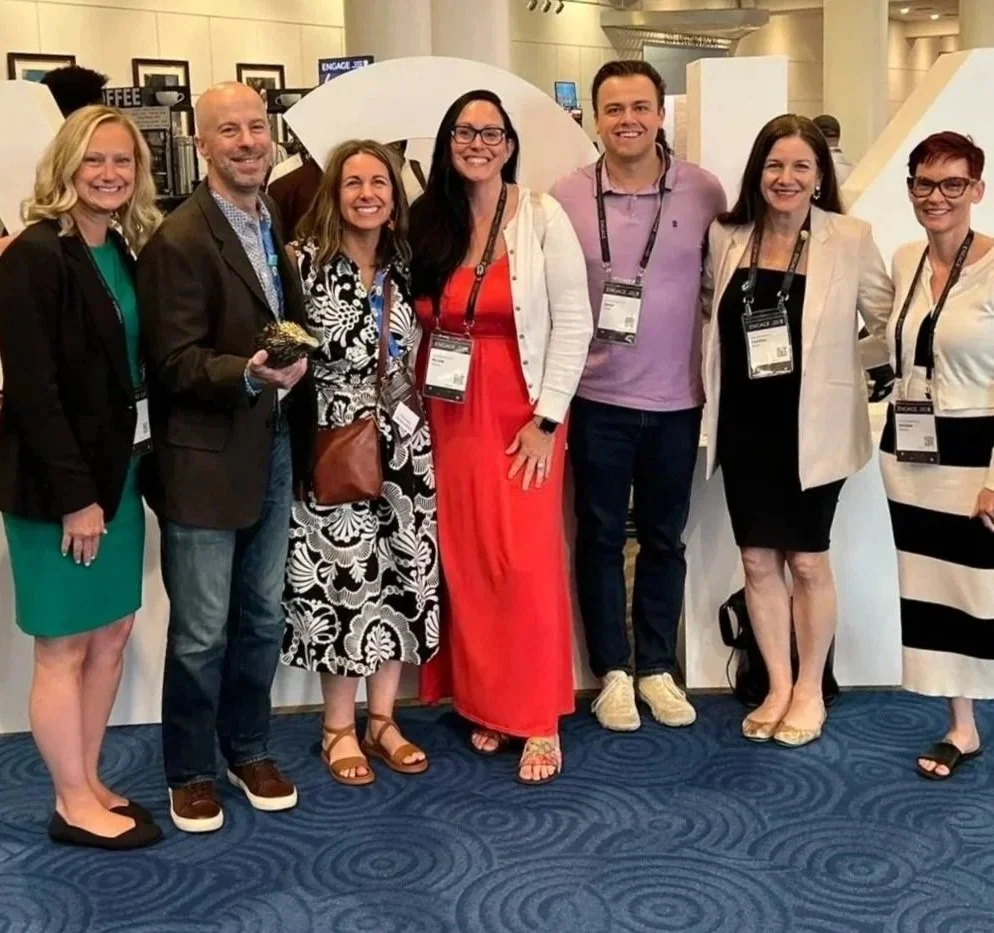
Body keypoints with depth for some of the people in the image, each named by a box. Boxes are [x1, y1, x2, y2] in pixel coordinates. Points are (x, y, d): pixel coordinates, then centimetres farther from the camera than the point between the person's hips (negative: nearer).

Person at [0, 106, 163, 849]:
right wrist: (73, 494, -19)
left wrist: (116, 477, 3)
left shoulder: (128, 252, 9)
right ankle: (74, 805, 17)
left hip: (116, 469, 8)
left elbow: (137, 364, 10)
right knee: (64, 644, 4)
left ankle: (90, 784, 27)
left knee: (112, 633, 13)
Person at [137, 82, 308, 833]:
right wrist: (250, 374, -32)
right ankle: (191, 772, 25)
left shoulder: (281, 223, 7)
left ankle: (249, 749, 36)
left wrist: (293, 364, -2)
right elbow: (175, 363, -19)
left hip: (274, 447, 6)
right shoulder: (179, 240, -15)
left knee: (262, 619, 18)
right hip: (204, 458, -6)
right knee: (200, 632, 6)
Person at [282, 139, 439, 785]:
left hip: (404, 442, 5)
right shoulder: (308, 259, -6)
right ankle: (340, 728, 17)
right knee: (345, 576, 0)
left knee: (404, 574, 8)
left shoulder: (405, 263, 8)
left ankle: (382, 719, 22)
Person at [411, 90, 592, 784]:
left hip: (522, 413, -3)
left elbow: (574, 321, -7)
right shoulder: (426, 224, 6)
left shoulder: (542, 217, -5)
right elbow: (420, 322, 11)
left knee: (528, 562, -5)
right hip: (449, 415, 4)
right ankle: (487, 703, 21)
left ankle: (540, 719, 7)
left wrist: (548, 418, -12)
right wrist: (416, 408, 1)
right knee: (468, 563, 7)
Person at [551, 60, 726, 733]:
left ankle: (657, 667, 27)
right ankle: (612, 670, 23)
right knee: (602, 537, 9)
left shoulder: (703, 191, -3)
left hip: (677, 398, 1)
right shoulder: (566, 197, -4)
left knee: (664, 539, 13)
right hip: (597, 398, -1)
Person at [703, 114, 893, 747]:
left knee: (809, 560, 8)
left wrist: (839, 363, -3)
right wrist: (724, 368, 4)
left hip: (812, 426, -3)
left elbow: (892, 325, -2)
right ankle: (778, 687, 27)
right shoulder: (726, 236, 0)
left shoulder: (850, 239, -9)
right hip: (745, 424, 3)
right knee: (758, 559, 11)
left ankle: (810, 691, 26)